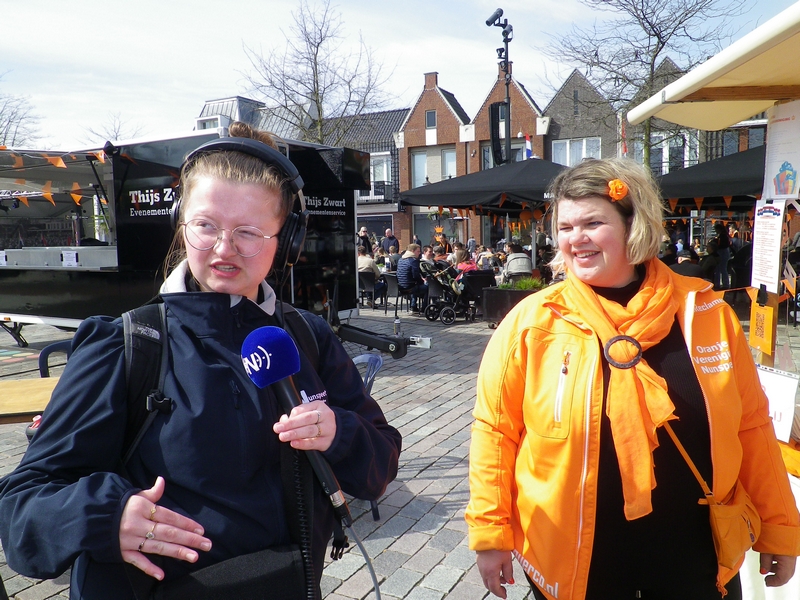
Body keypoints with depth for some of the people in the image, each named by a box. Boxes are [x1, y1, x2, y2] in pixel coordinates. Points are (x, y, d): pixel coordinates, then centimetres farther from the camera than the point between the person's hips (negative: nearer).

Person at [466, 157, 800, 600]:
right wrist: (490, 531, -5)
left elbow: (750, 423, 3)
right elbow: (495, 431, -6)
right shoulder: (532, 322, -11)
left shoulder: (703, 311, -5)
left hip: (696, 551, 2)